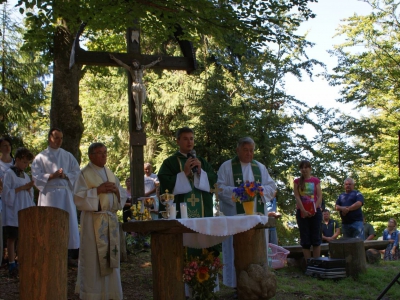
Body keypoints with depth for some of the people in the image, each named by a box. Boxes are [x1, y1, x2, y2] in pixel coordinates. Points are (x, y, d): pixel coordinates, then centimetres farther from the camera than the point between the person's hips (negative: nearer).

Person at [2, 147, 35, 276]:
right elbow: (7, 192, -12)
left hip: (25, 211, 6)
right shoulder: (9, 173, -4)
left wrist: (29, 188, -4)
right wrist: (23, 187, -14)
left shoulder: (25, 175, 15)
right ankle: (12, 264, 2)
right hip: (13, 212, -6)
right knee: (12, 238, -2)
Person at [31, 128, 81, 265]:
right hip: (49, 194, -2)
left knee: (69, 223, -1)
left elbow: (77, 172, 8)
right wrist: (52, 176, -15)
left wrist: (65, 176, -10)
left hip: (66, 193, 2)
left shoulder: (68, 156, 14)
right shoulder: (40, 157, 6)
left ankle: (69, 254, 5)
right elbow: (36, 176, -2)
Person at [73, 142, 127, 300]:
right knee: (93, 257, -3)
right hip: (93, 220, -6)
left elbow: (122, 195, 16)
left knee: (110, 255, 8)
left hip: (111, 219, 6)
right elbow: (78, 197, -12)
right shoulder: (85, 173, -3)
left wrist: (116, 190, -5)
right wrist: (98, 190, -18)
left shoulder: (110, 173, 15)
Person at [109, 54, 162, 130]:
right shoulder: (130, 69, 7)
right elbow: (121, 63, 5)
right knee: (136, 105, -6)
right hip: (134, 87, -2)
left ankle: (139, 123, 2)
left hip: (142, 87, 2)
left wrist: (157, 61, 34)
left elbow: (150, 64, 24)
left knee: (140, 105, 1)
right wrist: (114, 58, 1)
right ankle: (138, 124, -8)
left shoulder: (142, 68, 12)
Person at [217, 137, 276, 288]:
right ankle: (238, 284, 1)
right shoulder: (226, 167, 5)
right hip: (235, 216, -4)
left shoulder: (260, 167, 17)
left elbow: (272, 187, 11)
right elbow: (220, 188, -4)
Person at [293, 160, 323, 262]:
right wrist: (303, 210, -14)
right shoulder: (297, 181, 7)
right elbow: (297, 197, -2)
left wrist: (314, 209, -13)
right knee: (305, 239, 0)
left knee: (316, 238, 1)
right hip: (302, 212, 0)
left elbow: (320, 196, 1)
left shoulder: (315, 181, 7)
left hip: (315, 211, 0)